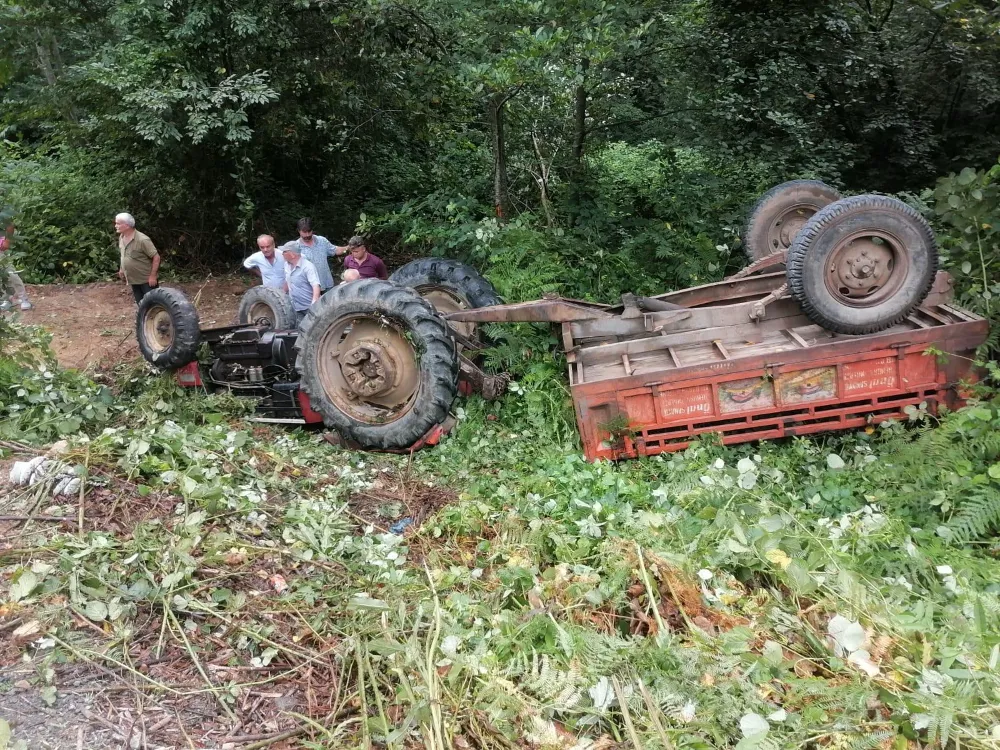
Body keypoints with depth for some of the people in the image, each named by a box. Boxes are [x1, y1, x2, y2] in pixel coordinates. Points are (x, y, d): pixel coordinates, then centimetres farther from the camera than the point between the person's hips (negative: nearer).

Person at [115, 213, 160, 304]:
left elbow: (156, 257, -21)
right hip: (133, 280, 8)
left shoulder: (142, 240, -23)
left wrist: (153, 276, -22)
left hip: (147, 280, -8)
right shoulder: (121, 238, 3)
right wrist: (121, 269, 19)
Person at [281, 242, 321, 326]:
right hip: (296, 309, 7)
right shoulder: (287, 265, 5)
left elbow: (316, 286, -30)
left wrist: (314, 304, -42)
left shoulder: (308, 267, -20)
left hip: (309, 308, -7)